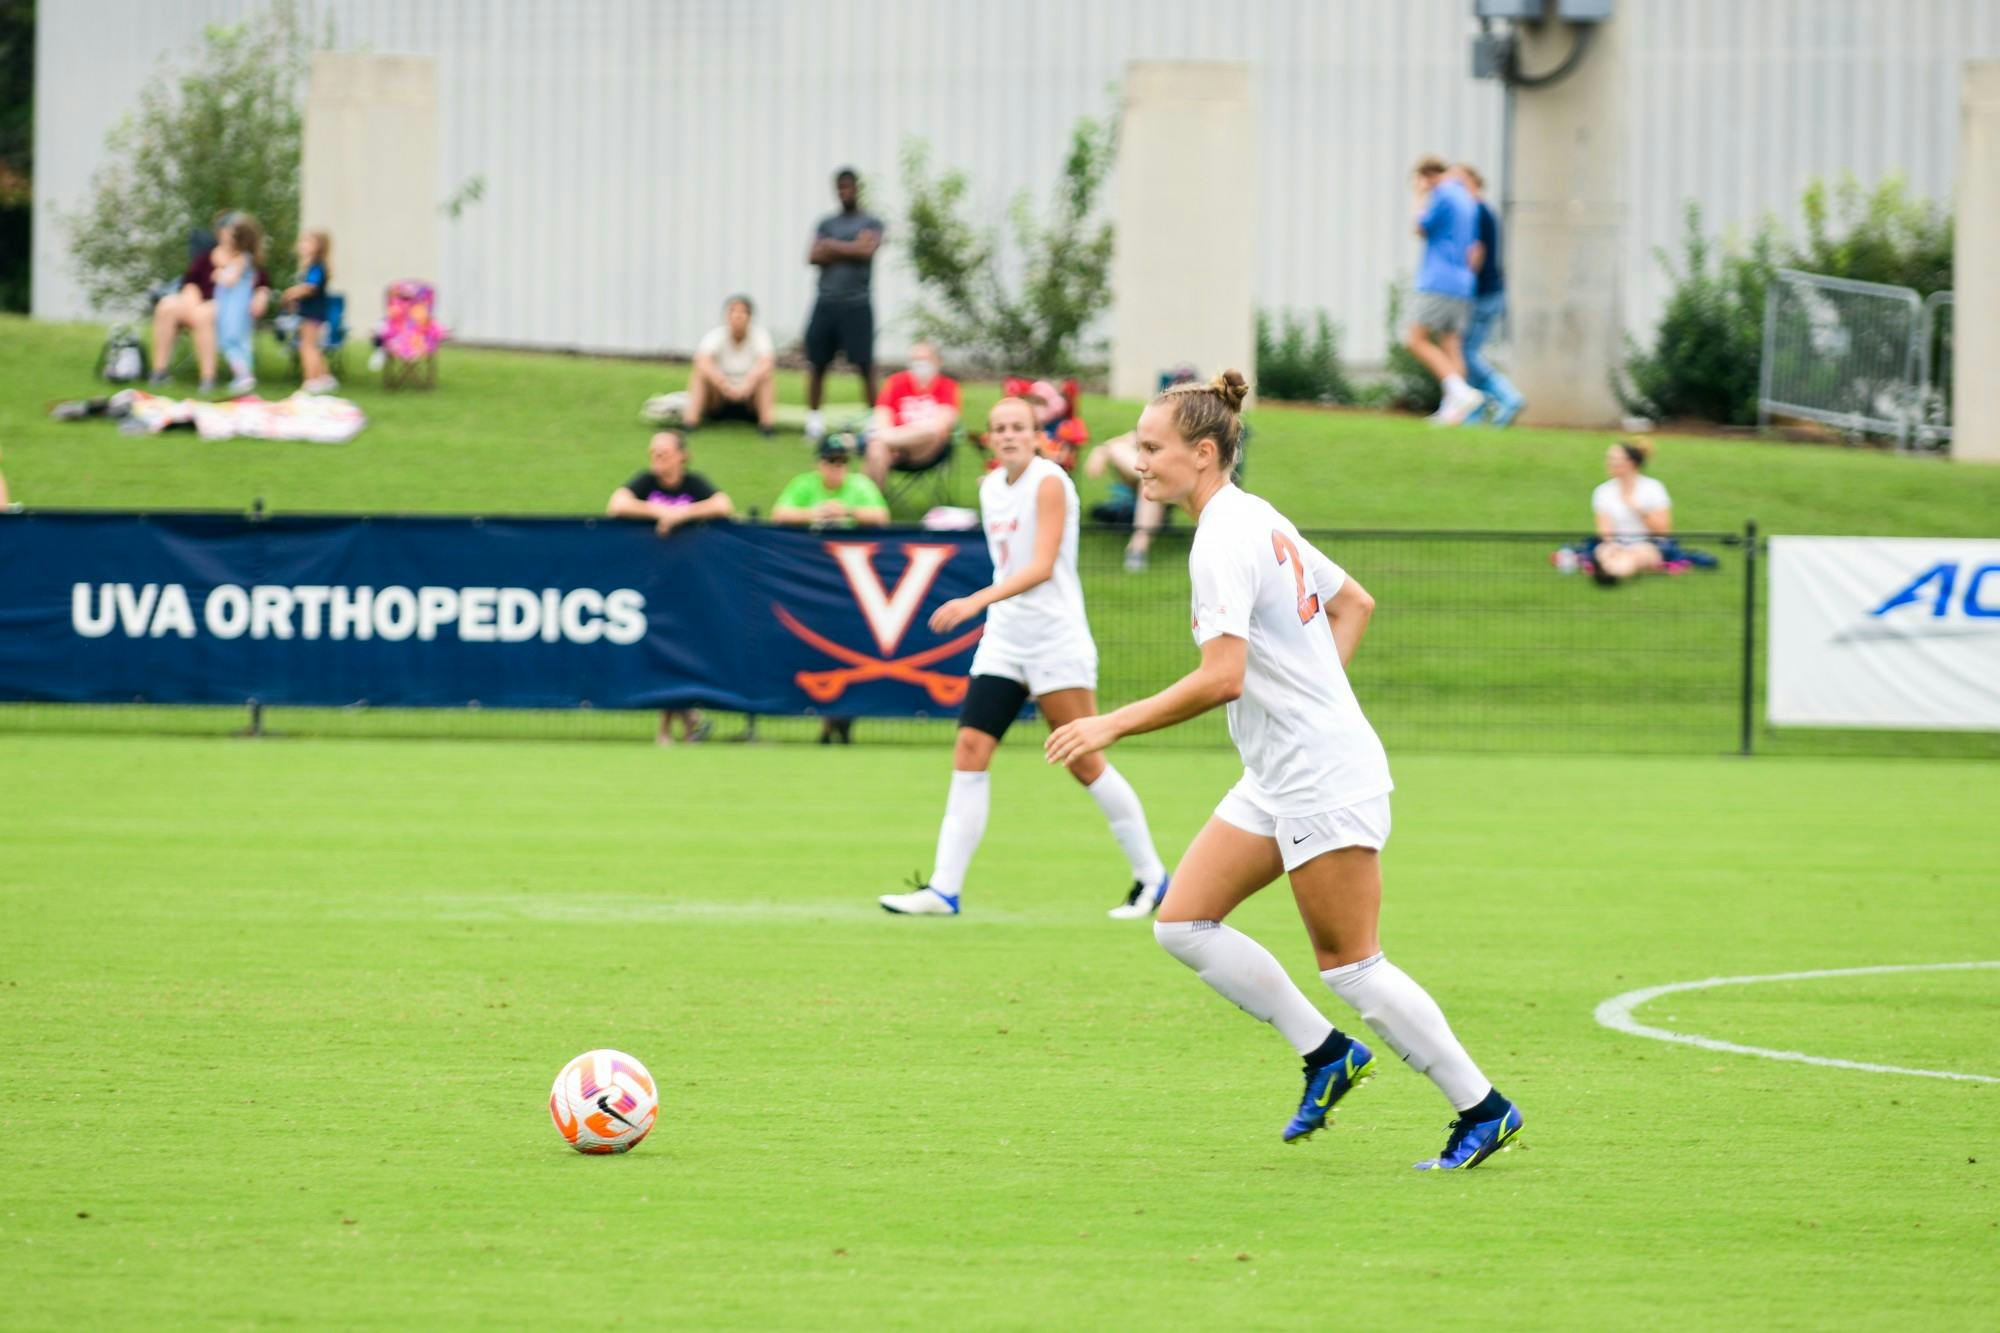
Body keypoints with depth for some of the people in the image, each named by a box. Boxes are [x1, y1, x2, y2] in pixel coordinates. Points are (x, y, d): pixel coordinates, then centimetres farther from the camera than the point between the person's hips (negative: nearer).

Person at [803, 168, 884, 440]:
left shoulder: (871, 223, 6)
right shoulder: (826, 223, 15)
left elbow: (867, 251, -12)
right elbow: (814, 257, 1)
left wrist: (833, 247, -2)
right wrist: (850, 249, -7)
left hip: (857, 304, -3)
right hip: (827, 303, 3)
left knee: (865, 366, -8)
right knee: (817, 363, 3)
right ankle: (813, 416, 9)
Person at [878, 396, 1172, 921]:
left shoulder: (1048, 482, -12)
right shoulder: (991, 488, 11)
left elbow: (1042, 565, -22)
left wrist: (978, 601, -31)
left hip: (1055, 638, -7)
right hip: (1003, 641, 7)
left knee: (1083, 761, -3)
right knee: (970, 750, -4)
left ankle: (1151, 878, 11)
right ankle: (944, 888, -5)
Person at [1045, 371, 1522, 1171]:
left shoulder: (1224, 540, -19)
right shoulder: (1260, 521, 11)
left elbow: (1222, 679, -27)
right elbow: (1354, 603, 23)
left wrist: (1113, 725, -21)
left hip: (1324, 778, -10)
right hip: (1279, 780, 10)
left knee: (1349, 965, -3)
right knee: (1183, 923, 5)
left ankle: (1482, 1111, 6)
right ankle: (1325, 1054, 13)